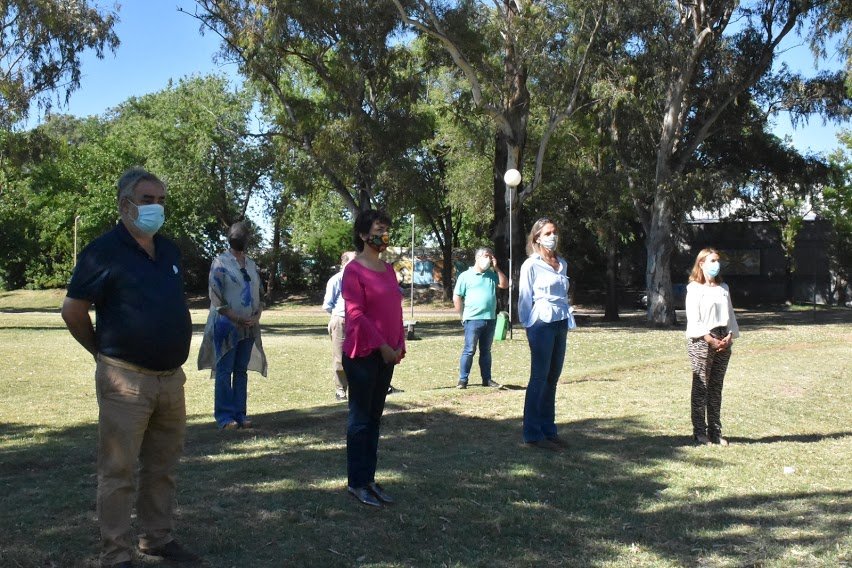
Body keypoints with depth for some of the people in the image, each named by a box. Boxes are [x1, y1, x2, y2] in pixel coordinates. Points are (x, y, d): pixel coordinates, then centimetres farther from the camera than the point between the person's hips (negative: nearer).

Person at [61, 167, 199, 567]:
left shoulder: (169, 251, 10)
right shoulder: (105, 251, -10)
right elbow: (73, 311, -7)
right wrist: (104, 352, 4)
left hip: (171, 377, 7)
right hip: (127, 380, -7)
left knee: (162, 467, 16)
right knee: (118, 471, 1)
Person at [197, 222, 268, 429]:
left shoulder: (251, 264, 14)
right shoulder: (220, 262, -4)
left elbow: (259, 292, 16)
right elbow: (215, 295, -10)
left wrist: (257, 315, -1)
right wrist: (236, 318, -13)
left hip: (249, 326, 6)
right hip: (227, 324, -6)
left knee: (241, 371, 9)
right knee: (224, 371, -3)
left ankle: (239, 414, 14)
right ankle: (224, 416, 2)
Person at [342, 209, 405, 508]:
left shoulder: (388, 269, 13)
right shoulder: (354, 270, -10)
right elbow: (355, 315, -16)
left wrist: (399, 344, 6)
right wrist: (382, 346, -16)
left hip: (386, 354, 7)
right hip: (362, 354, -7)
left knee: (374, 418, 12)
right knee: (361, 419, 0)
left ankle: (369, 479, 19)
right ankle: (356, 482, 9)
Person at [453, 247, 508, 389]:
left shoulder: (492, 274, 13)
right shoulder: (466, 276, -2)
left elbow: (504, 285, 4)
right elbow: (456, 297, -1)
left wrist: (496, 268, 1)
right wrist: (463, 315, -2)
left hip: (490, 319, 5)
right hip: (473, 319, -5)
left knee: (486, 351, 13)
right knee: (469, 350, -3)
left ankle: (487, 379, 19)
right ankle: (463, 379, 2)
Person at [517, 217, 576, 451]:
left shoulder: (562, 264, 14)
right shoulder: (531, 265, -5)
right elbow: (524, 298, -4)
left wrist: (570, 321, 12)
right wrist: (529, 325, -7)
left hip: (561, 324, 7)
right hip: (541, 324, -7)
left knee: (552, 378, 10)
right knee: (539, 378, -4)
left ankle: (548, 430, 18)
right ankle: (533, 434, 2)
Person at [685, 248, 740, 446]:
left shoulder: (723, 288, 16)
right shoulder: (694, 288, -2)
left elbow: (730, 315, 15)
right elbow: (693, 320, -9)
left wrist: (729, 337, -2)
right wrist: (711, 341, -14)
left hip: (723, 342, 6)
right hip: (701, 341, -6)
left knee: (716, 388, 9)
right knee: (701, 387, -3)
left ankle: (715, 433, 15)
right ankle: (700, 433, 2)